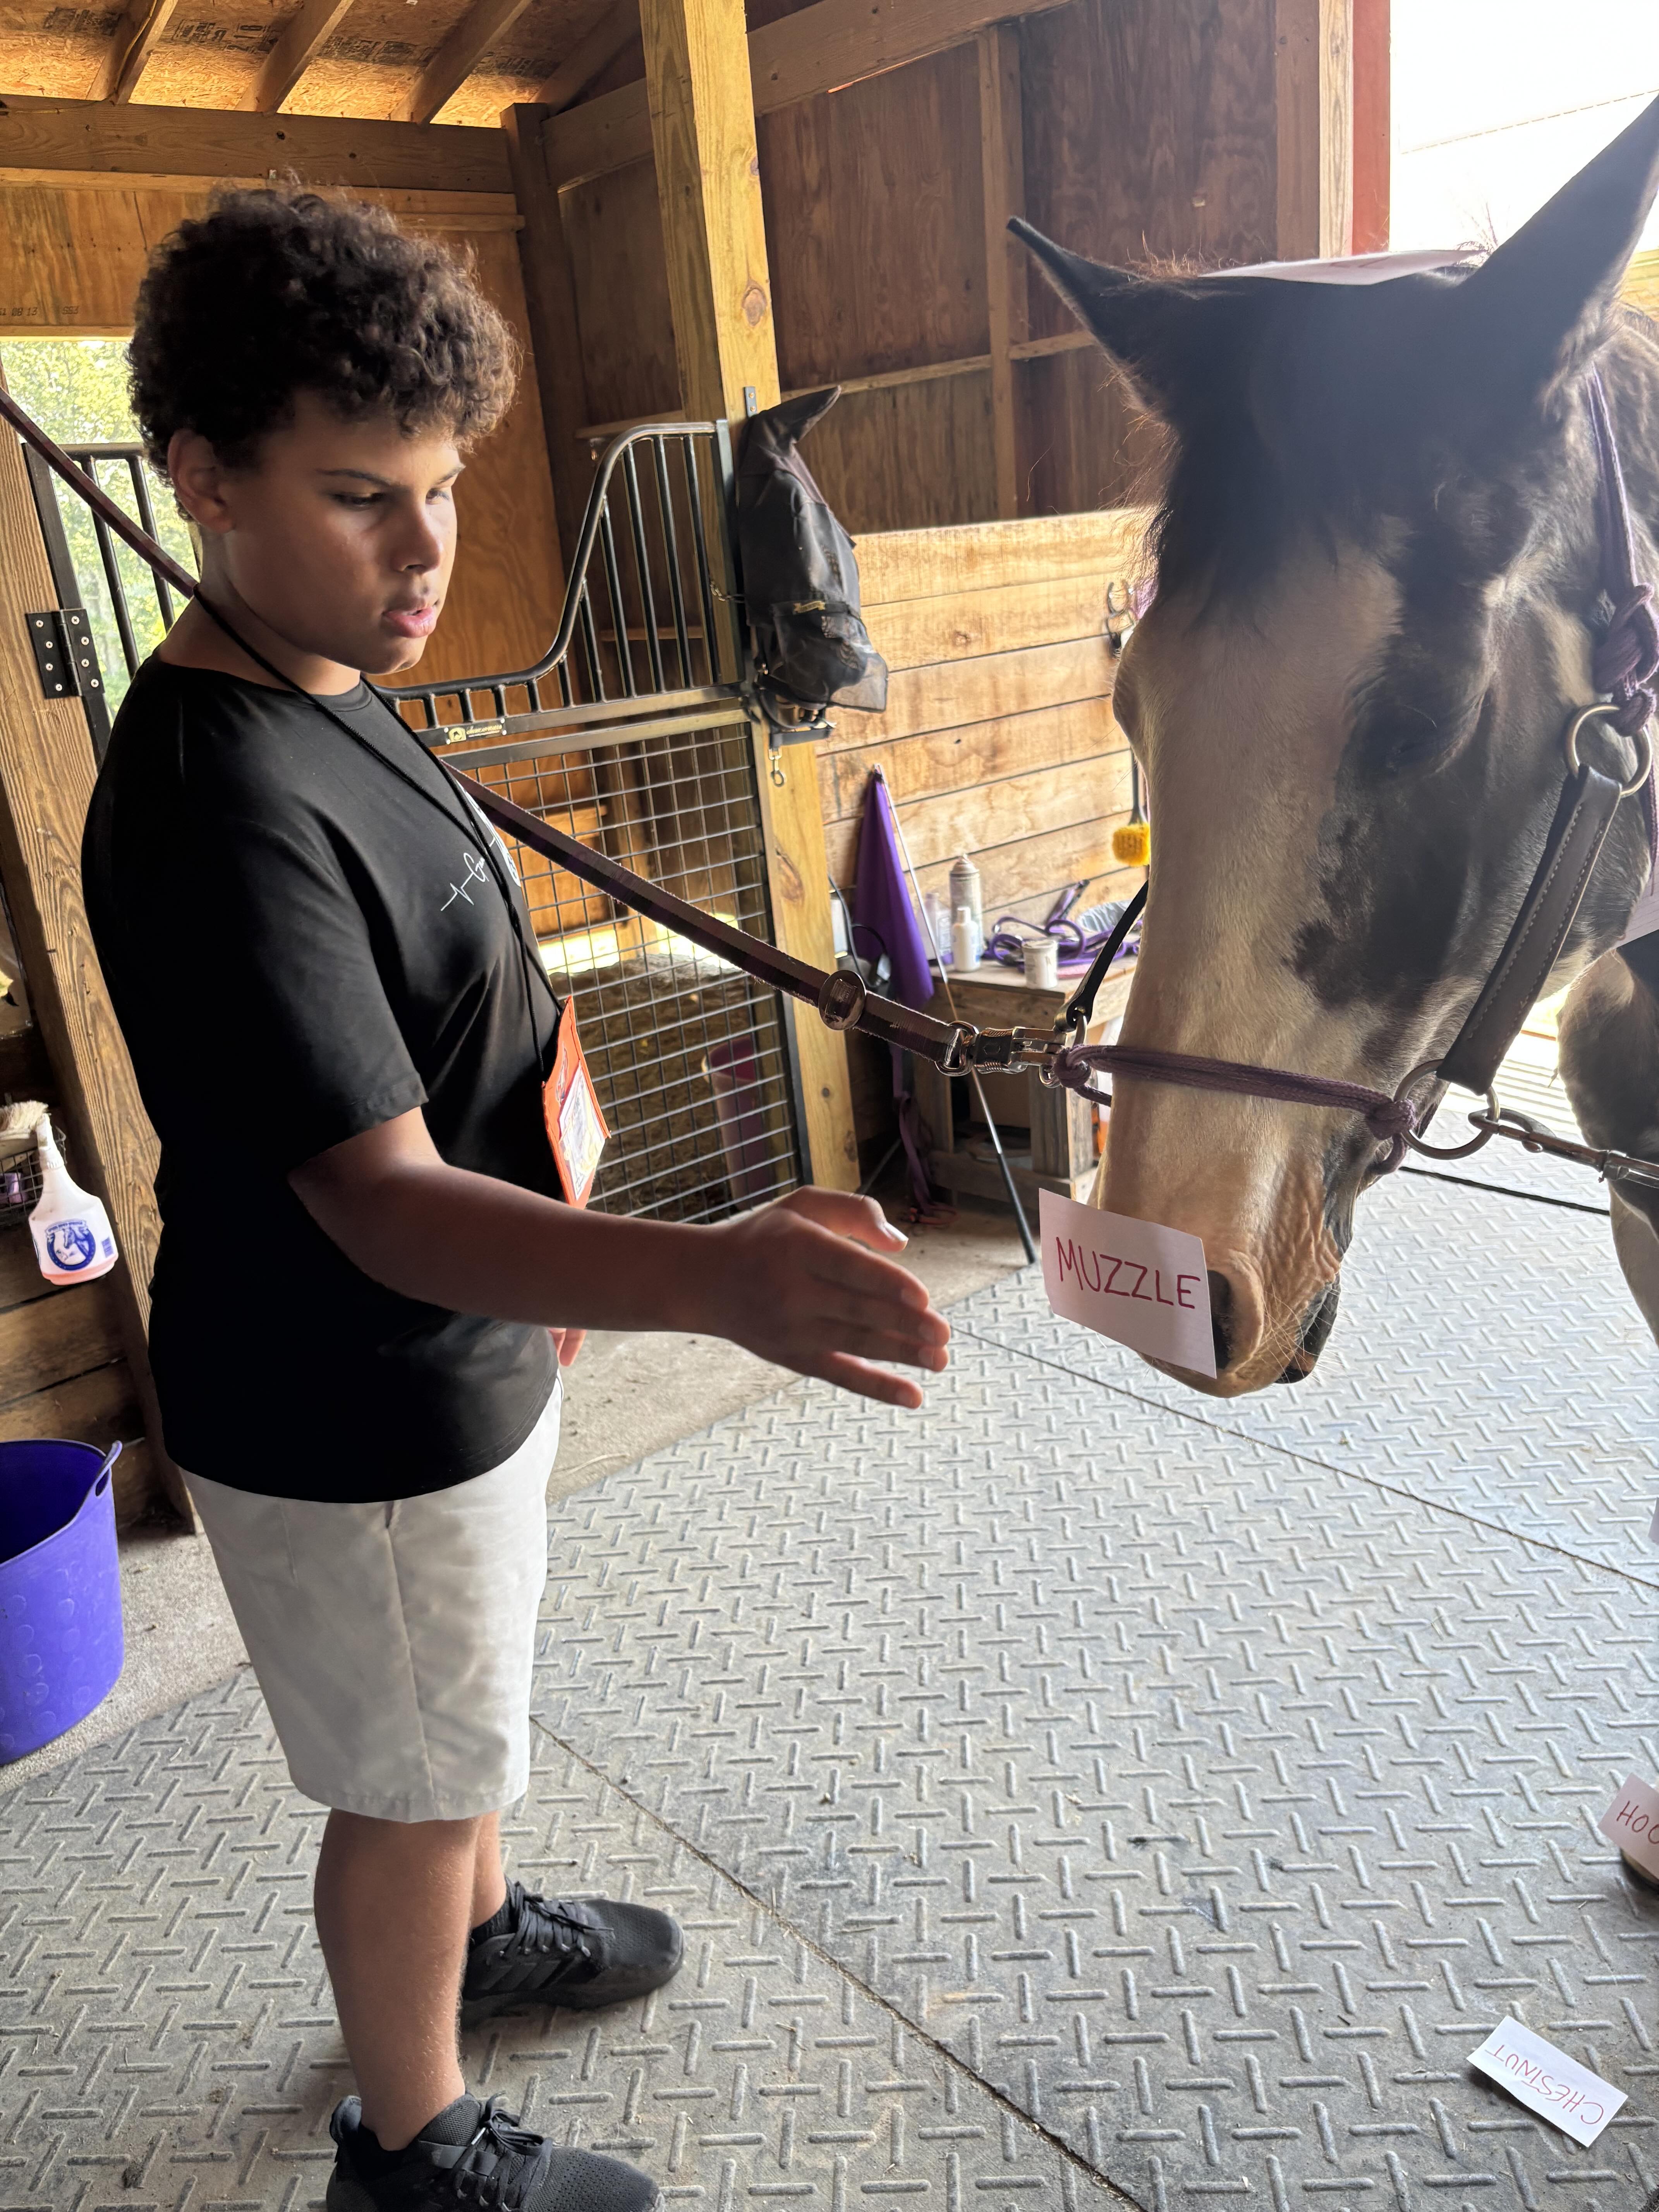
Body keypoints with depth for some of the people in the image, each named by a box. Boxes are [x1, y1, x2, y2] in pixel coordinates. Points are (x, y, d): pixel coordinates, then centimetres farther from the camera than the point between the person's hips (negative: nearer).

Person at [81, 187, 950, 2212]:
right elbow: (386, 1203, -37)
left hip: (461, 1359, 9)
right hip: (352, 1426, -9)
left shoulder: (324, 693, 2)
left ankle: (480, 1927, 59)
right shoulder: (222, 811, -31)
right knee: (413, 1782, 15)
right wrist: (716, 1277, -51)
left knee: (462, 1716, 31)